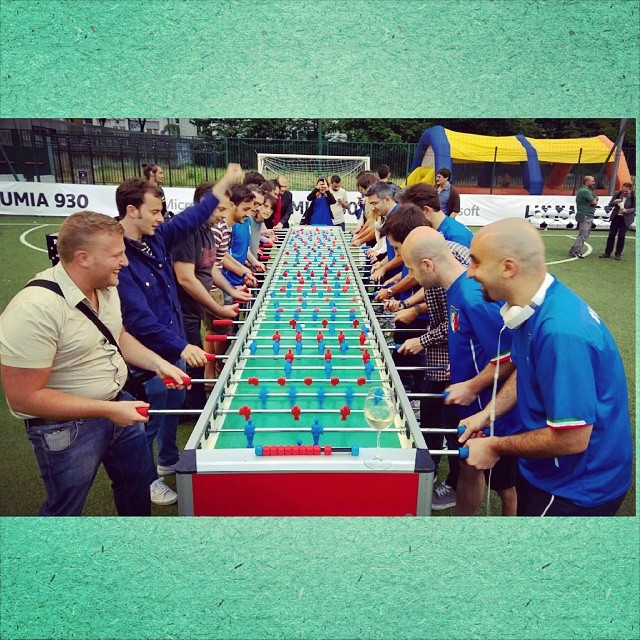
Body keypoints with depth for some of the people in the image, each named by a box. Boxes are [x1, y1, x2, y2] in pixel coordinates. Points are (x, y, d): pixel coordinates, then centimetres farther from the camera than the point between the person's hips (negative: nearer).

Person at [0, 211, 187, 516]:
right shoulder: (34, 309, -30)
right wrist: (108, 410, -27)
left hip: (118, 404, 8)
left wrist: (158, 363, -3)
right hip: (67, 428, -7)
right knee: (65, 510, 16)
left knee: (136, 484, 26)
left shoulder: (106, 286, -5)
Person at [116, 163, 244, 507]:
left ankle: (169, 460, 50)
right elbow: (138, 317, -30)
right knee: (149, 419, 12)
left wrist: (223, 184, 12)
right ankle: (147, 479, 35)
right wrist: (181, 346, -31)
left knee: (174, 406, 26)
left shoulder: (156, 238, -1)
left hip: (174, 347, 9)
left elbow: (190, 219, 13)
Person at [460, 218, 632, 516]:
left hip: (578, 488, -8)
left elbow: (572, 438, -31)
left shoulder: (561, 332, -35)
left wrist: (495, 447, -18)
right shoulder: (532, 308, -7)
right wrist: (487, 414, -4)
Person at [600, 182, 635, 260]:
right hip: (616, 217, 3)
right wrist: (614, 202, -19)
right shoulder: (617, 194, -3)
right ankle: (607, 253, 10)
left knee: (621, 236, 0)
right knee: (611, 235, 3)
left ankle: (618, 254, 10)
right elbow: (610, 204, 3)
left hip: (626, 219, -3)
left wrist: (626, 210, -25)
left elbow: (635, 208, -7)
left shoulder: (634, 196, -10)